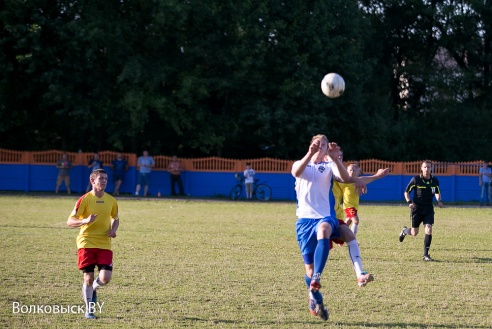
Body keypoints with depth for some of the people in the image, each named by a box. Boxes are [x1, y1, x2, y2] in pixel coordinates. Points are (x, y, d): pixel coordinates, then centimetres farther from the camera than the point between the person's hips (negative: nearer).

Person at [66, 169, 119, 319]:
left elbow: (115, 218, 22)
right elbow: (70, 222, -9)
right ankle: (89, 309, 13)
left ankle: (92, 289, 24)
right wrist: (85, 221, -28)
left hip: (104, 244, 3)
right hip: (86, 243, -3)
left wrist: (113, 230, 0)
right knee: (88, 277, -4)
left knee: (105, 278, -11)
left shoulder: (111, 201, 5)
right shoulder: (84, 200, -8)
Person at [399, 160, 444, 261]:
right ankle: (404, 231, 42)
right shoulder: (416, 180, -9)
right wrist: (409, 202, -17)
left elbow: (437, 193, 16)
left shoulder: (435, 180, 1)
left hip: (428, 208, 2)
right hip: (417, 208, -2)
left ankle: (426, 255, -4)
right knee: (414, 233, 4)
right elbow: (406, 192, -1)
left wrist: (439, 201, -4)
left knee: (429, 230, -13)